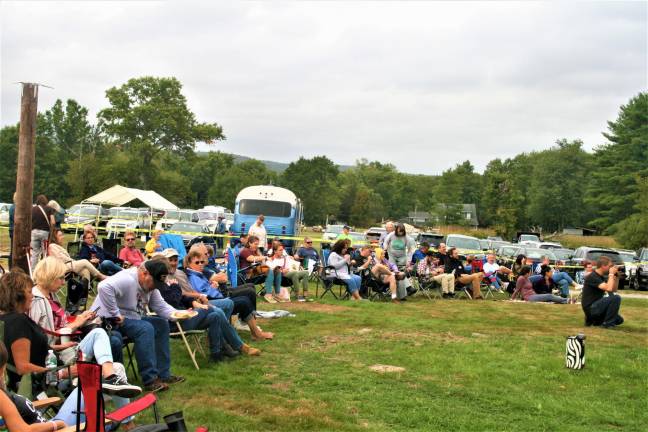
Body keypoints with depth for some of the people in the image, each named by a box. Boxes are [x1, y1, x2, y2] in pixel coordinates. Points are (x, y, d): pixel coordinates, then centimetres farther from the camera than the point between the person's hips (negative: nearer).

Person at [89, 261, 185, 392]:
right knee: (145, 328, -28)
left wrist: (174, 314, -15)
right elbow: (104, 287, -42)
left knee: (161, 323, 3)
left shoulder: (149, 283, 4)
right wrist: (115, 314, -34)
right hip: (108, 321, -10)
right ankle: (150, 380, -24)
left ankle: (163, 375, 3)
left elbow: (160, 305, 6)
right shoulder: (127, 279, -25)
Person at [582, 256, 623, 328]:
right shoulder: (592, 277, -19)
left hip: (596, 306, 10)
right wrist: (611, 274, -18)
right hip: (590, 308, -10)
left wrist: (616, 275, 4)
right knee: (615, 298, -23)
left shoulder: (602, 276, 11)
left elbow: (614, 290, 16)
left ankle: (593, 320, 17)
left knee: (619, 320, 13)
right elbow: (609, 289, -30)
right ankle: (607, 323, -14)